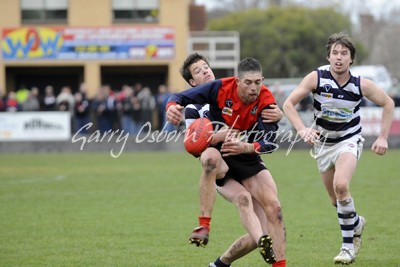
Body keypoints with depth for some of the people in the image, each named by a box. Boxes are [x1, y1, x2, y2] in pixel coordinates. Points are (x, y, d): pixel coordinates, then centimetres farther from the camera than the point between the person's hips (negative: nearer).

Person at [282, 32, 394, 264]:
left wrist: (383, 137, -5)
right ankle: (356, 223, 44)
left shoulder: (362, 84, -16)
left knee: (341, 186, -28)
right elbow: (289, 103, -14)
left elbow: (388, 103, 0)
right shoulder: (317, 77, -18)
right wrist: (302, 129, -29)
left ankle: (348, 246, -18)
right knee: (336, 199, 10)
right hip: (323, 142, 3)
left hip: (349, 141, -3)